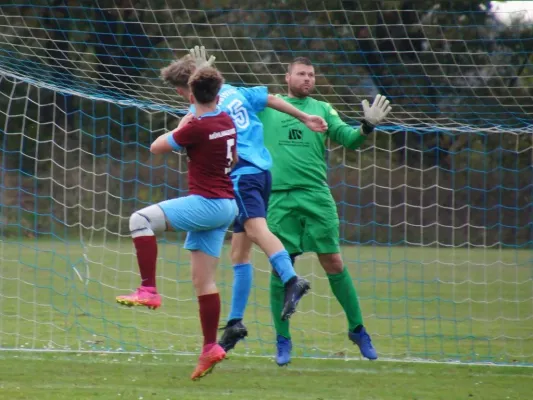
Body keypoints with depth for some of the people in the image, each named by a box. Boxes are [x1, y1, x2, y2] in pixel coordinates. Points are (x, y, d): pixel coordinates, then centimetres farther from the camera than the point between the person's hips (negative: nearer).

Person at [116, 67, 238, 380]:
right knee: (204, 280, 9)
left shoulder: (197, 127, -15)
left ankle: (149, 291, -24)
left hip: (207, 202, -9)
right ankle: (211, 348, 9)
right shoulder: (227, 122, 10)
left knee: (141, 219, -17)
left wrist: (179, 128, 11)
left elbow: (156, 147, -4)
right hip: (225, 205, 9)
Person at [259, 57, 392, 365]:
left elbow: (347, 138, 4)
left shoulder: (322, 109, 12)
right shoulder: (267, 106, 10)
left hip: (316, 195, 0)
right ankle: (283, 340, 10)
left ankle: (357, 329, 12)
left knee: (334, 263, 0)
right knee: (280, 267, 0)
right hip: (279, 197, 0)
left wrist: (367, 127, -16)